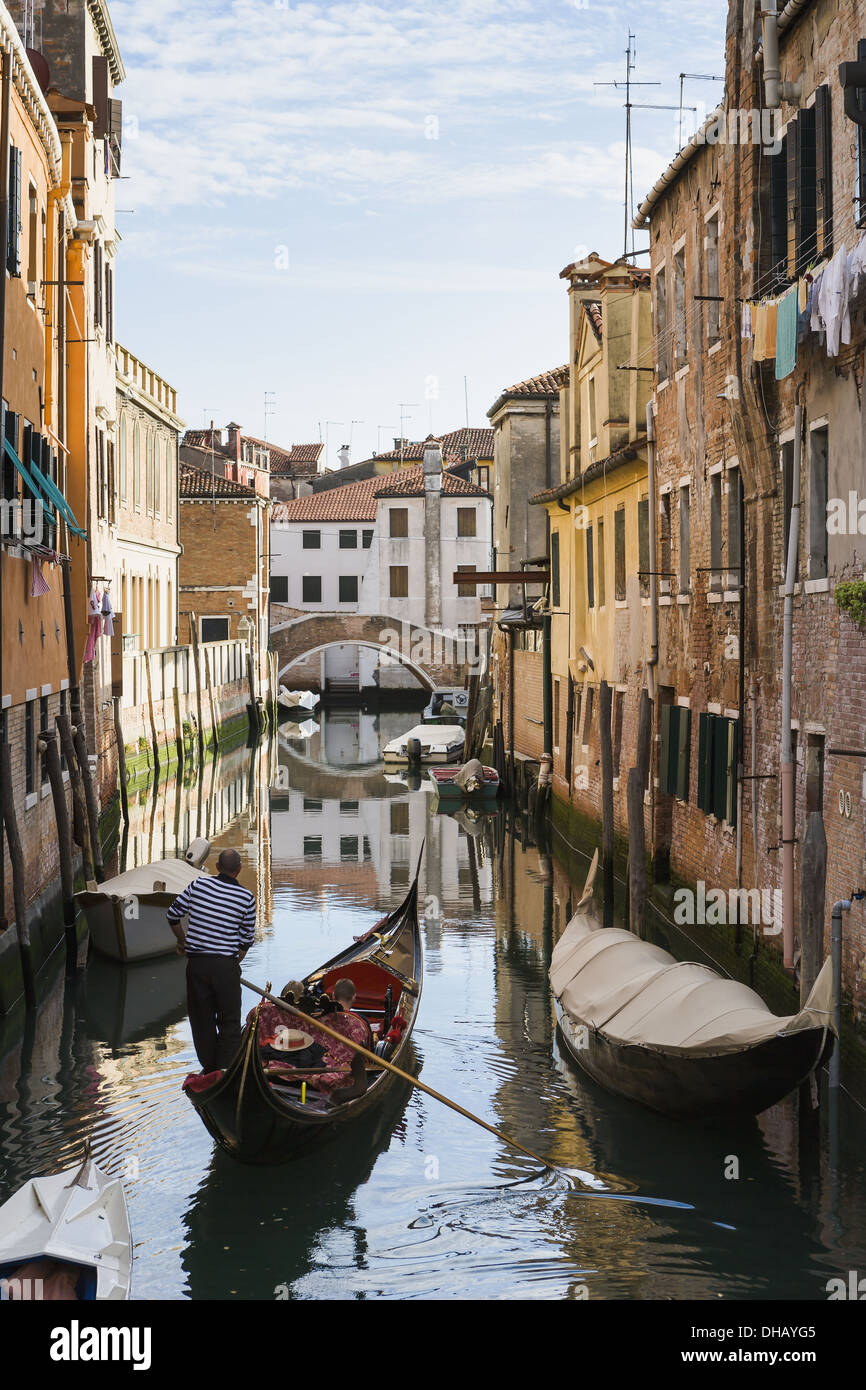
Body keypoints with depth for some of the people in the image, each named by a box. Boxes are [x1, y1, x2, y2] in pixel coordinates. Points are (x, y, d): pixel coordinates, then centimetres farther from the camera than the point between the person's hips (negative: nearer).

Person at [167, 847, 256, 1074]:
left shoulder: (198, 884, 0)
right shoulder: (246, 897, -3)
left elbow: (173, 915, 9)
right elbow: (246, 939, 2)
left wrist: (183, 942, 24)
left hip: (196, 962, 2)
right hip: (226, 965, -2)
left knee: (201, 1017, 14)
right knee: (229, 1020, 9)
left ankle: (208, 1068, 21)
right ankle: (226, 1069, 1)